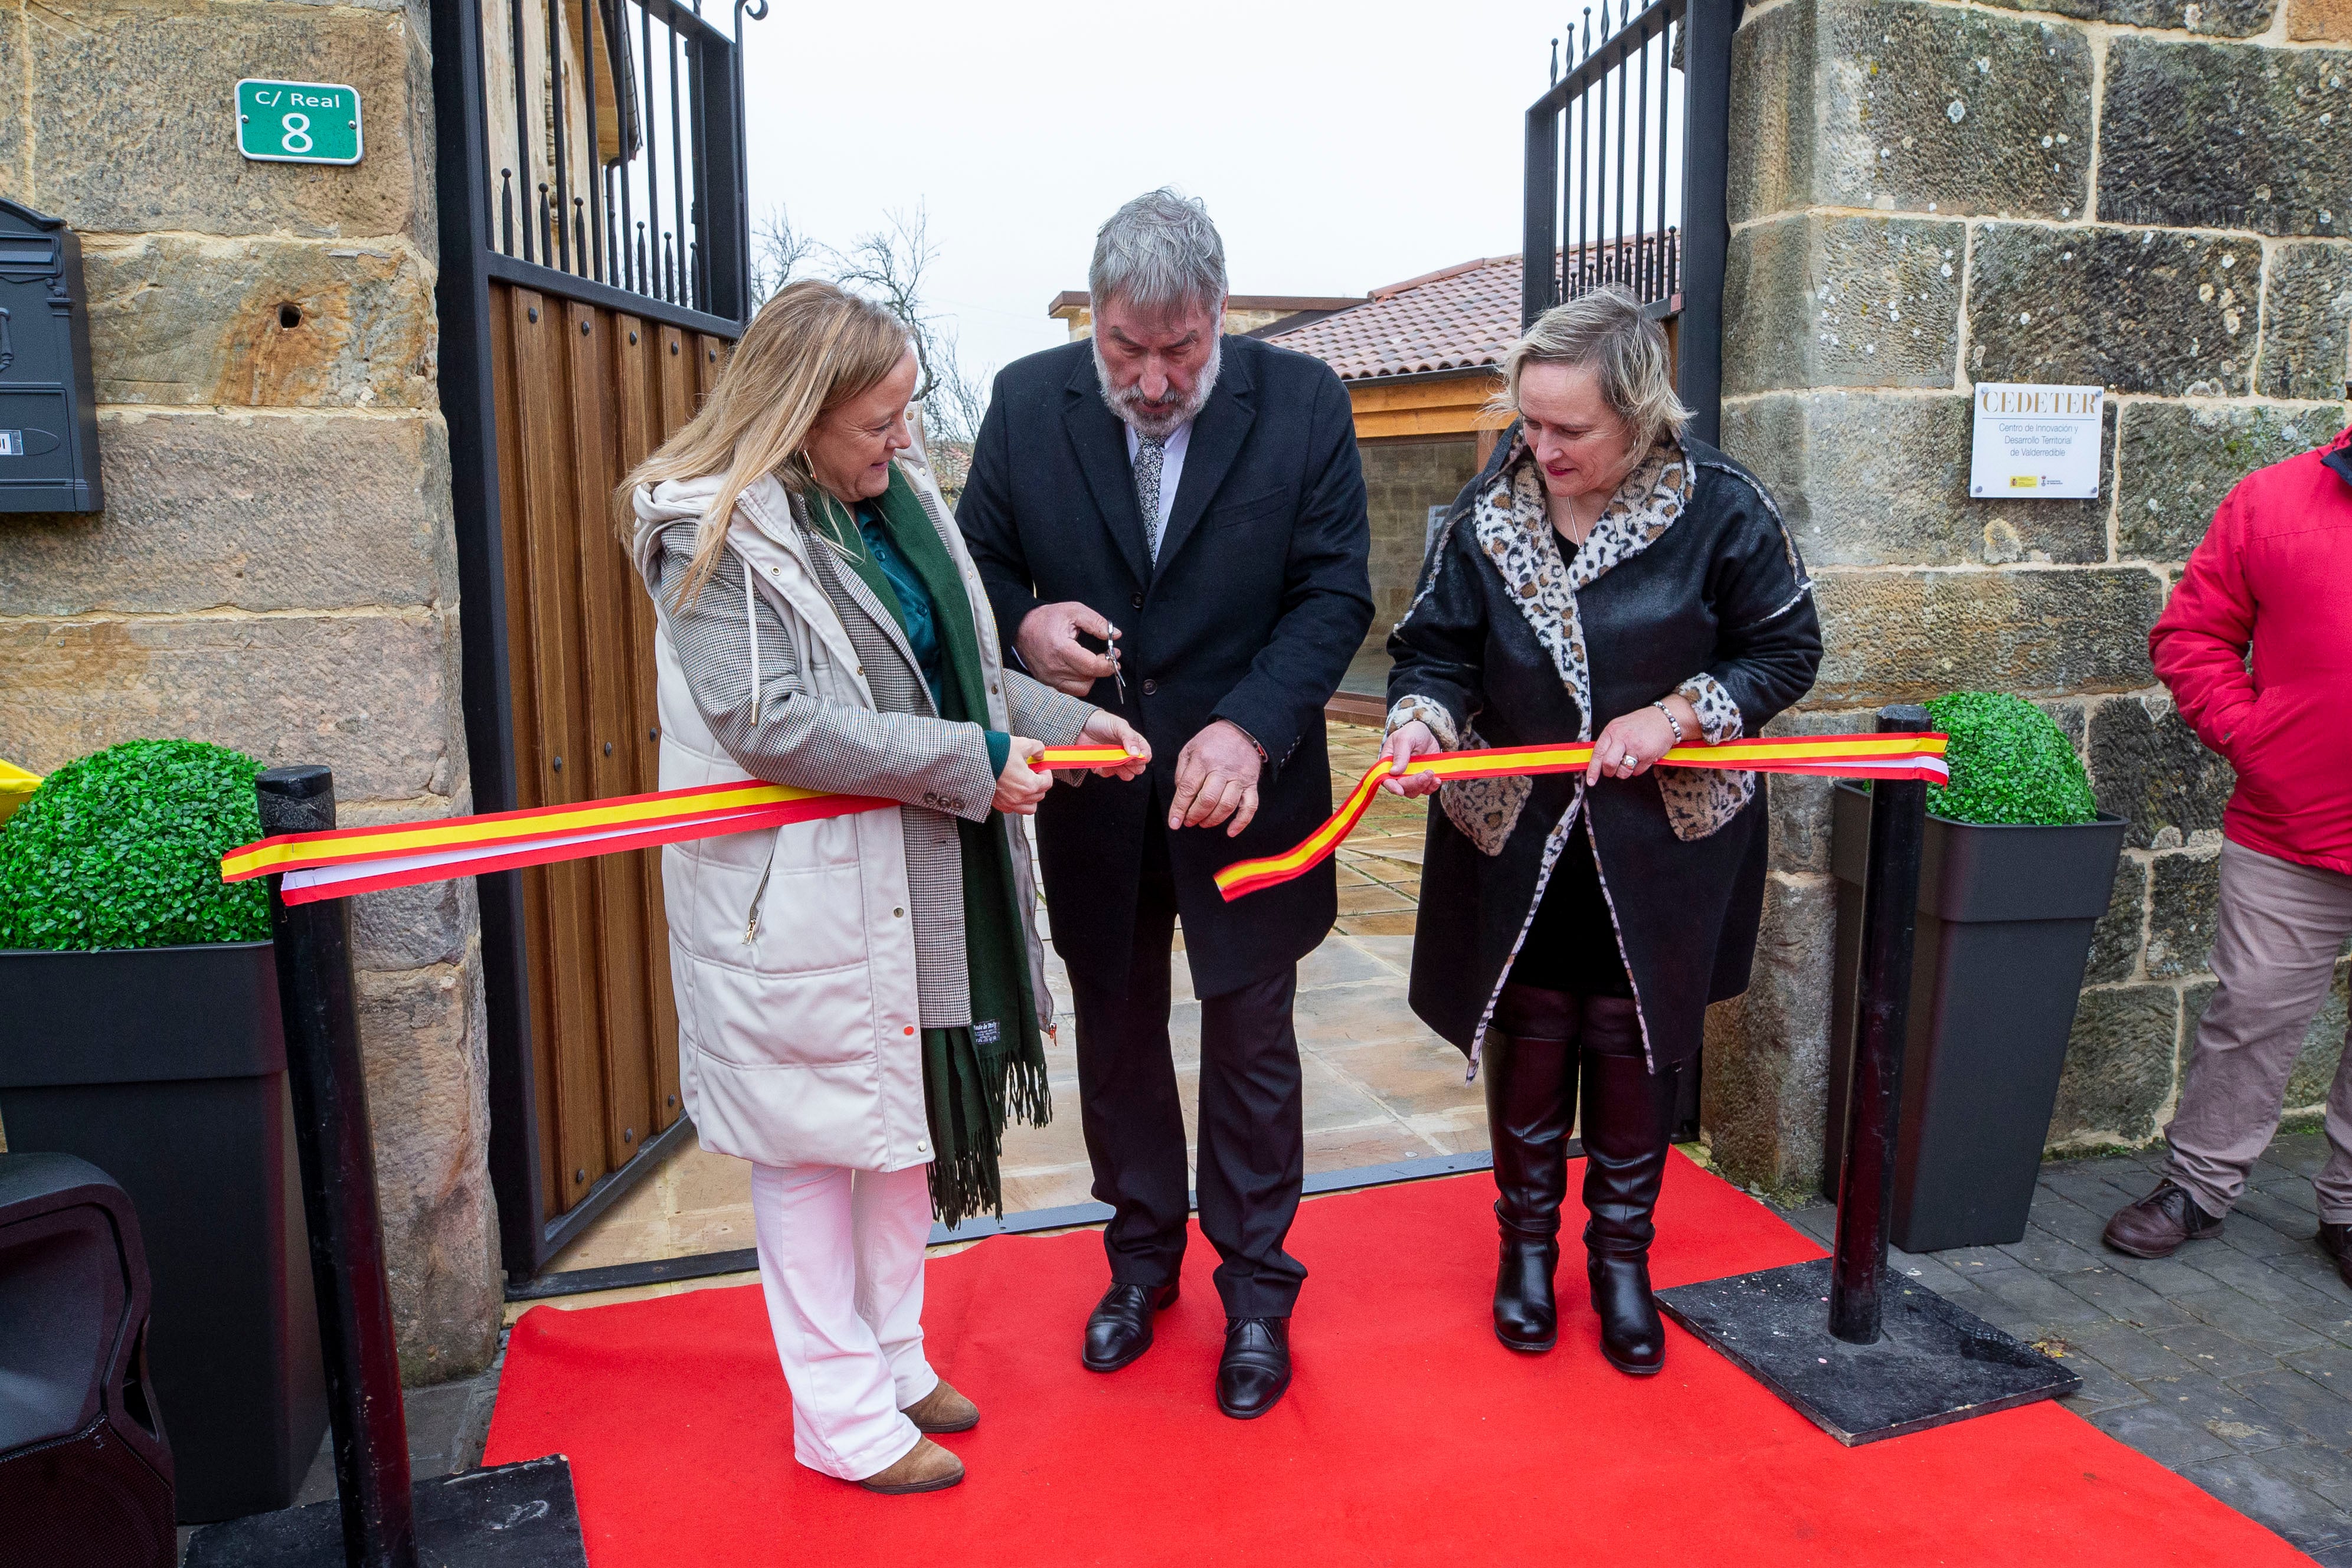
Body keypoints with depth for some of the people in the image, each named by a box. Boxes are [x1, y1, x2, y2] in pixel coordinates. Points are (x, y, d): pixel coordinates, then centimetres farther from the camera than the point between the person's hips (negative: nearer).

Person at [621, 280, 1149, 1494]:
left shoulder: (895, 495, 8)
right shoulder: (717, 534, -16)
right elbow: (777, 723, -24)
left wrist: (1061, 720, 3)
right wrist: (973, 761, -22)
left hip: (915, 883, 8)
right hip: (799, 901, -8)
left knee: (911, 1119, 18)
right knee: (813, 1142, 7)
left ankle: (893, 1361, 38)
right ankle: (842, 1415, 25)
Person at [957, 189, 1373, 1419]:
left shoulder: (1303, 405, -9)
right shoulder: (1026, 403, -4)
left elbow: (1334, 593, -10)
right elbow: (976, 568, 4)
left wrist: (1248, 728, -25)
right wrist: (1022, 626, -20)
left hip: (1247, 788, -2)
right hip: (1092, 797, 2)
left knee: (1252, 1045, 10)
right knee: (1117, 1036, 17)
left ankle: (1256, 1287, 31)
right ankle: (1142, 1255, 40)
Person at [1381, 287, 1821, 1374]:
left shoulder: (1720, 508, -12)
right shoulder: (1488, 510, -7)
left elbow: (1787, 651, -3)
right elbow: (1436, 650, -1)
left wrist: (1674, 716, -16)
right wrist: (1420, 721, -23)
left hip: (1663, 847, -1)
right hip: (1517, 842, 1)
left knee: (1634, 1053, 10)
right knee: (1527, 1047, 10)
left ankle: (1622, 1260, 31)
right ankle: (1527, 1245, 32)